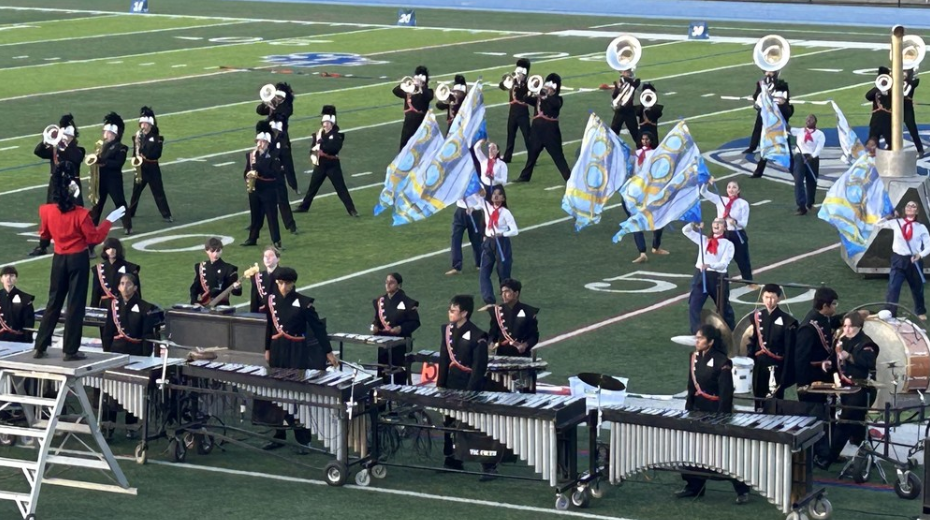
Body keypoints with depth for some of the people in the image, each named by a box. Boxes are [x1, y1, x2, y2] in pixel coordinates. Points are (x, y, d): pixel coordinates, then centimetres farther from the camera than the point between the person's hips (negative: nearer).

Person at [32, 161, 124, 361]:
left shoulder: (47, 211, -7)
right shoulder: (80, 214, -19)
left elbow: (44, 235, 9)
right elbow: (95, 238, -10)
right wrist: (110, 220, -3)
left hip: (58, 260, 4)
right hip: (78, 260, -4)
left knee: (54, 303, 15)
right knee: (75, 304, 3)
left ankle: (40, 348, 15)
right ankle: (71, 351, 5)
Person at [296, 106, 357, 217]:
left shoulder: (337, 135, -10)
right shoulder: (319, 133, 6)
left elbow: (335, 147, -25)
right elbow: (313, 146, 6)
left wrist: (321, 146, -29)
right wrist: (313, 154, -15)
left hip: (332, 165, -5)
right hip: (320, 164, 5)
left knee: (341, 188, -5)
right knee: (313, 187, 16)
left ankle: (352, 210, -3)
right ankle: (304, 207, 30)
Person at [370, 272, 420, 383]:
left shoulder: (407, 302, -9)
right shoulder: (380, 301, 8)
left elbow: (415, 322, -7)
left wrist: (401, 328, -22)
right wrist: (375, 326, -3)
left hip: (400, 344, -5)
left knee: (399, 374, 2)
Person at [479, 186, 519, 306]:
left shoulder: (505, 212, -10)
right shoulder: (487, 207, 2)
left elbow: (514, 231, -15)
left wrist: (502, 234, -29)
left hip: (502, 244, -4)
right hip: (488, 243, 4)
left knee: (503, 274, 4)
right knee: (484, 273, -7)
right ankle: (489, 300, -11)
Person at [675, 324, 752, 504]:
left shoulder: (721, 363, -16)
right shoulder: (695, 358, 6)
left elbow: (726, 393, -16)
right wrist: (688, 409, 13)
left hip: (717, 413, -7)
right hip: (699, 411, 7)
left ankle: (742, 490, 5)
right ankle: (694, 486, 23)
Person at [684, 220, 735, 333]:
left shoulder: (728, 244, -1)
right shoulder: (703, 239, 10)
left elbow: (724, 264, -13)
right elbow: (685, 231, 6)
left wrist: (709, 265, -29)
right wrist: (694, 225, -14)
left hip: (718, 277, -2)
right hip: (700, 275, 2)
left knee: (724, 307, 15)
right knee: (694, 306, -10)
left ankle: (732, 332, 34)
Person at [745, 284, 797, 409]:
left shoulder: (787, 321, -5)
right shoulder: (756, 316, 6)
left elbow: (789, 351, -5)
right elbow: (751, 343, 9)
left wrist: (785, 375, -8)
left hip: (776, 367, -4)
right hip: (759, 366, 4)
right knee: (758, 402, 10)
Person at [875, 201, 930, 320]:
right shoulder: (896, 223, 0)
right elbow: (877, 225, 9)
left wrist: (920, 255, -19)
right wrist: (888, 217, -3)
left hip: (914, 261, 0)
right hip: (898, 260, 0)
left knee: (917, 288, 17)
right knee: (893, 288, -10)